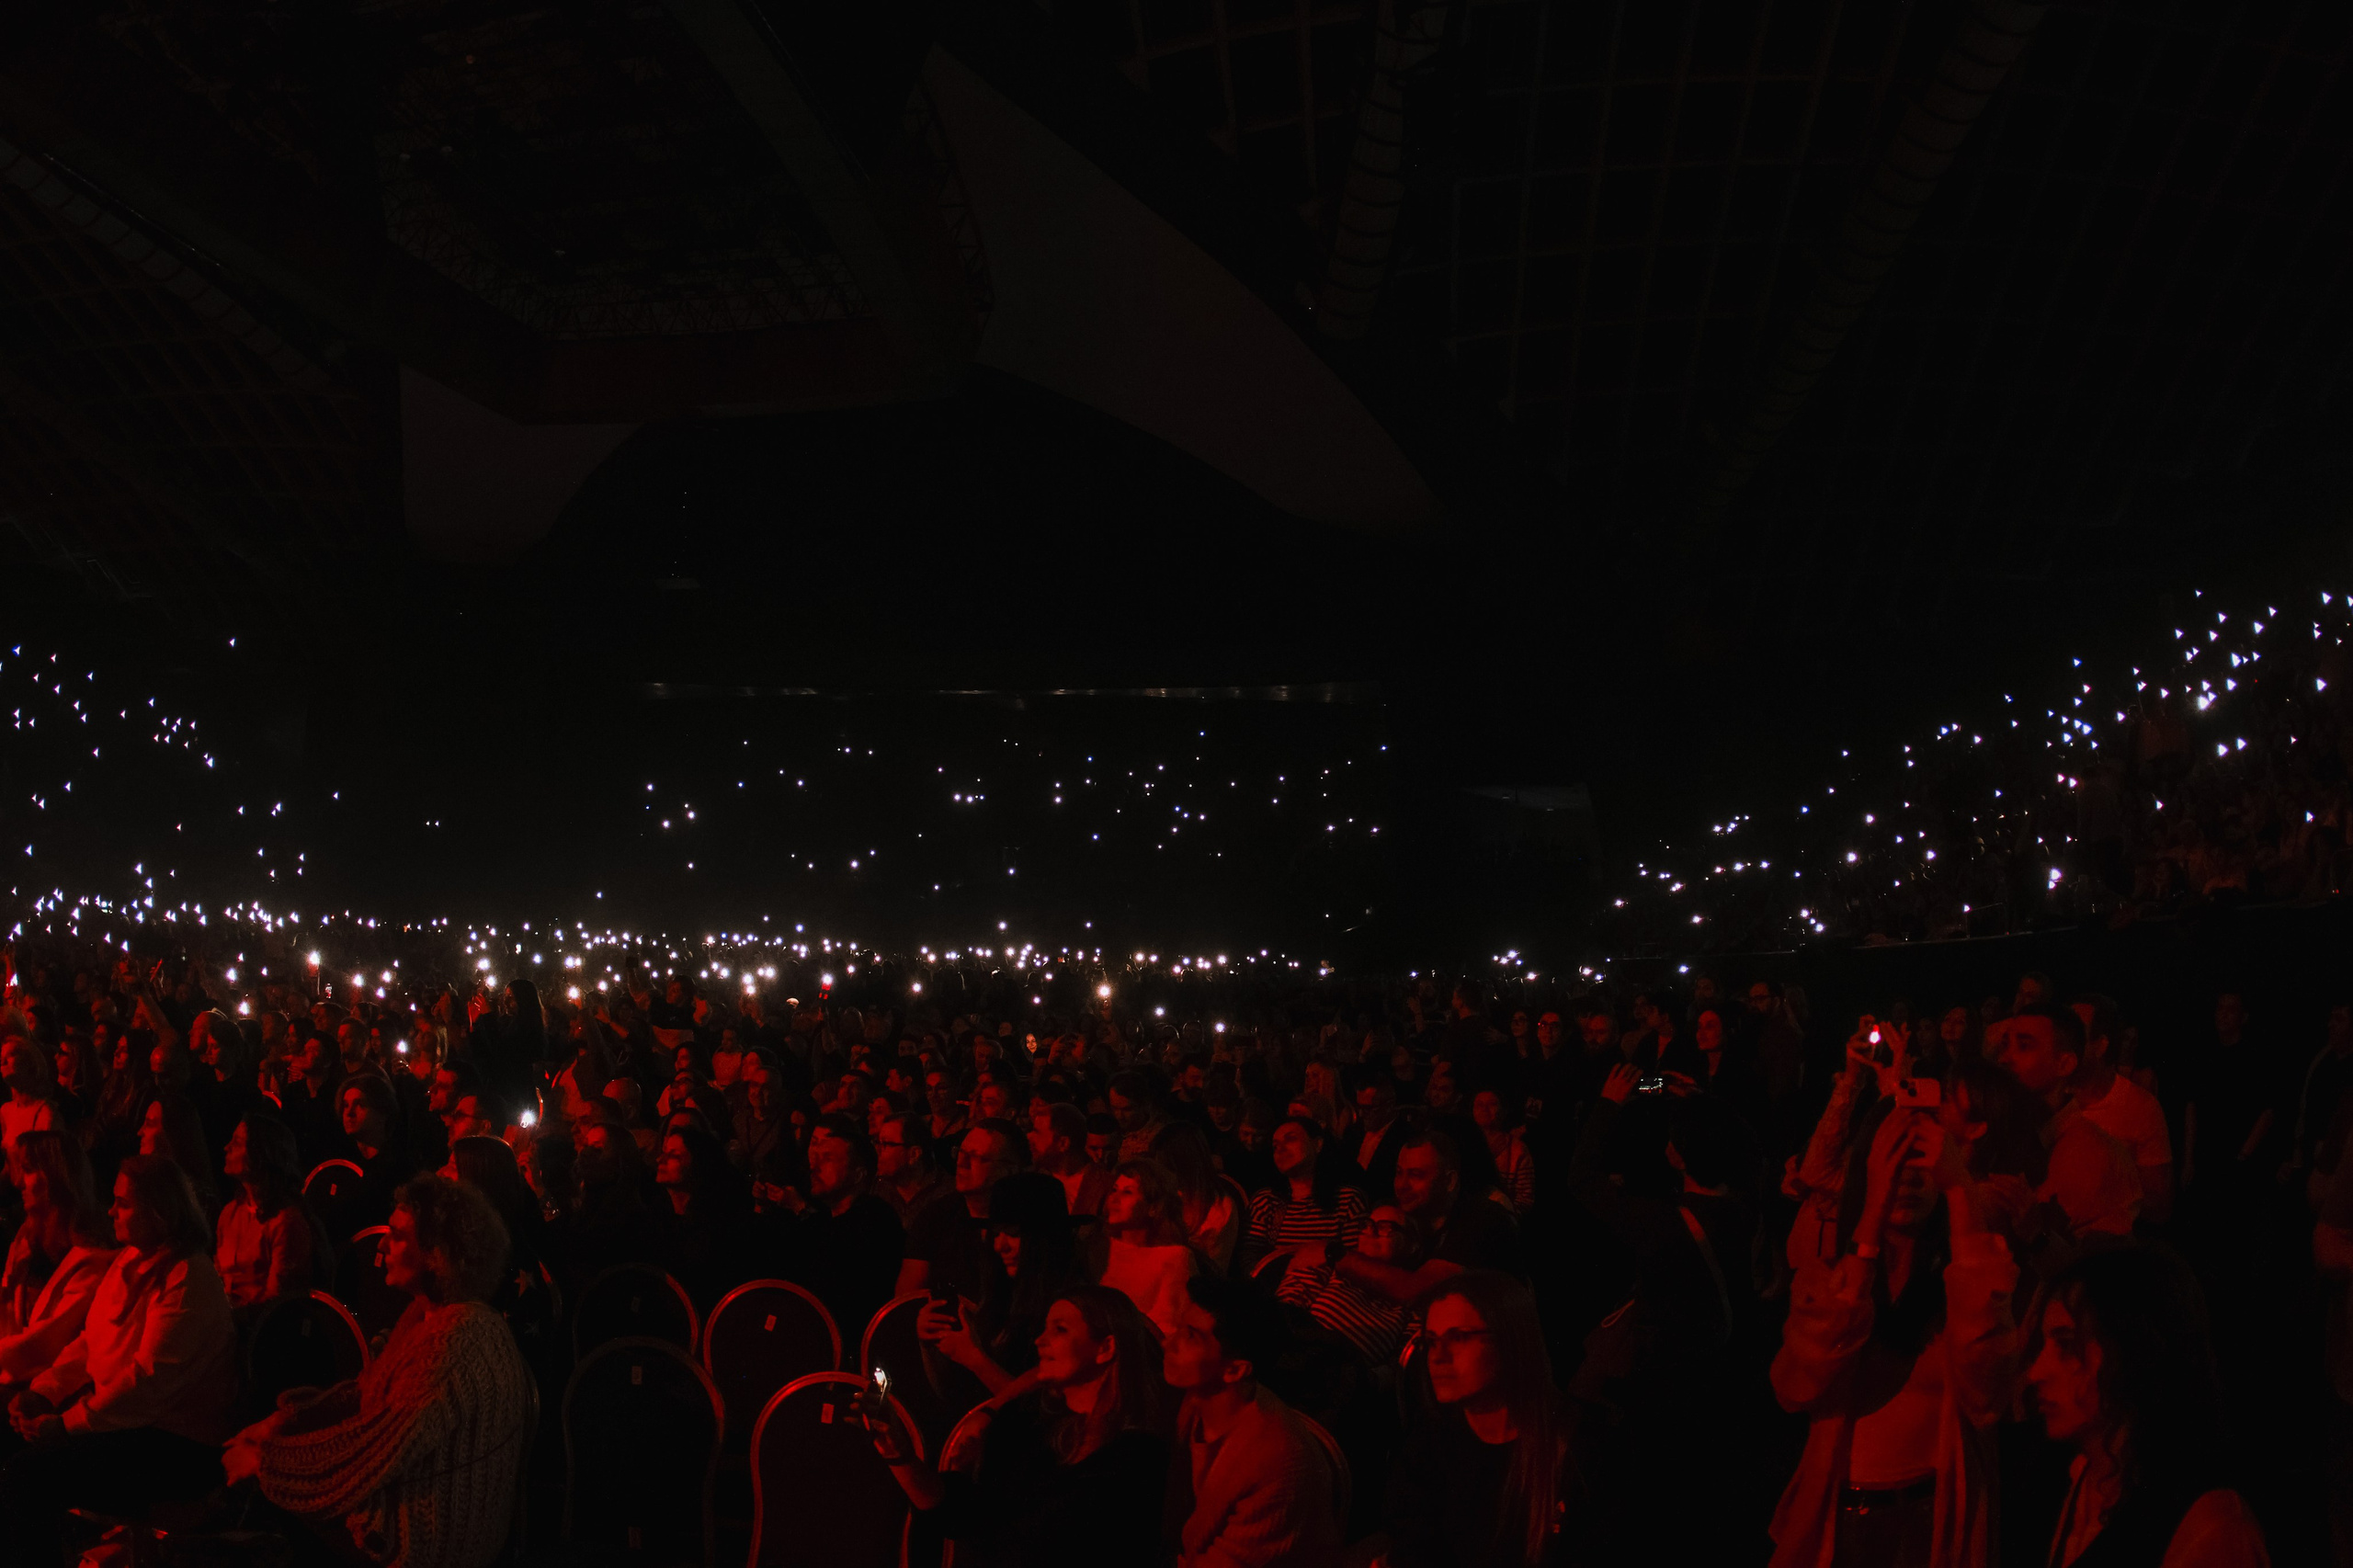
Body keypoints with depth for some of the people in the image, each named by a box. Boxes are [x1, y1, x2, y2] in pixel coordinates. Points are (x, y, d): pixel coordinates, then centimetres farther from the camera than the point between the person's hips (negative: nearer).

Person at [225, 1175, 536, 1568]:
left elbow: (372, 1451, -25)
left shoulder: (456, 1344, -29)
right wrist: (282, 1420, 0)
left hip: (424, 1534, -8)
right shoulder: (427, 1314, 2)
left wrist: (263, 1458, -14)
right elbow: (367, 1389, 11)